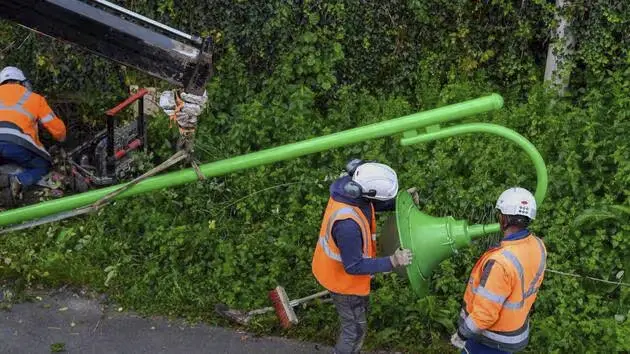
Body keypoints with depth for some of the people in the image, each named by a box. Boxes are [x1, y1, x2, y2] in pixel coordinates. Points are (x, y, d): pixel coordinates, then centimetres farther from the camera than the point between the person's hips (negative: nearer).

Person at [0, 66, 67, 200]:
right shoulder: (34, 97, 24)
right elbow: (57, 127, 25)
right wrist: (61, 139, 48)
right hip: (16, 142, -2)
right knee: (43, 167, 20)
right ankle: (19, 180, -12)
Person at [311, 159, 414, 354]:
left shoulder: (350, 186, -19)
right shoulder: (347, 223, -44)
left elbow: (372, 204, 3)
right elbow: (353, 267, -32)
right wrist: (392, 262, -36)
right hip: (344, 278, -9)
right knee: (355, 328, 15)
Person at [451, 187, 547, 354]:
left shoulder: (500, 262, -35)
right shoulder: (538, 246, -11)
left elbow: (485, 313, -27)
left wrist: (462, 334, -13)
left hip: (489, 340, -7)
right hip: (516, 326, 7)